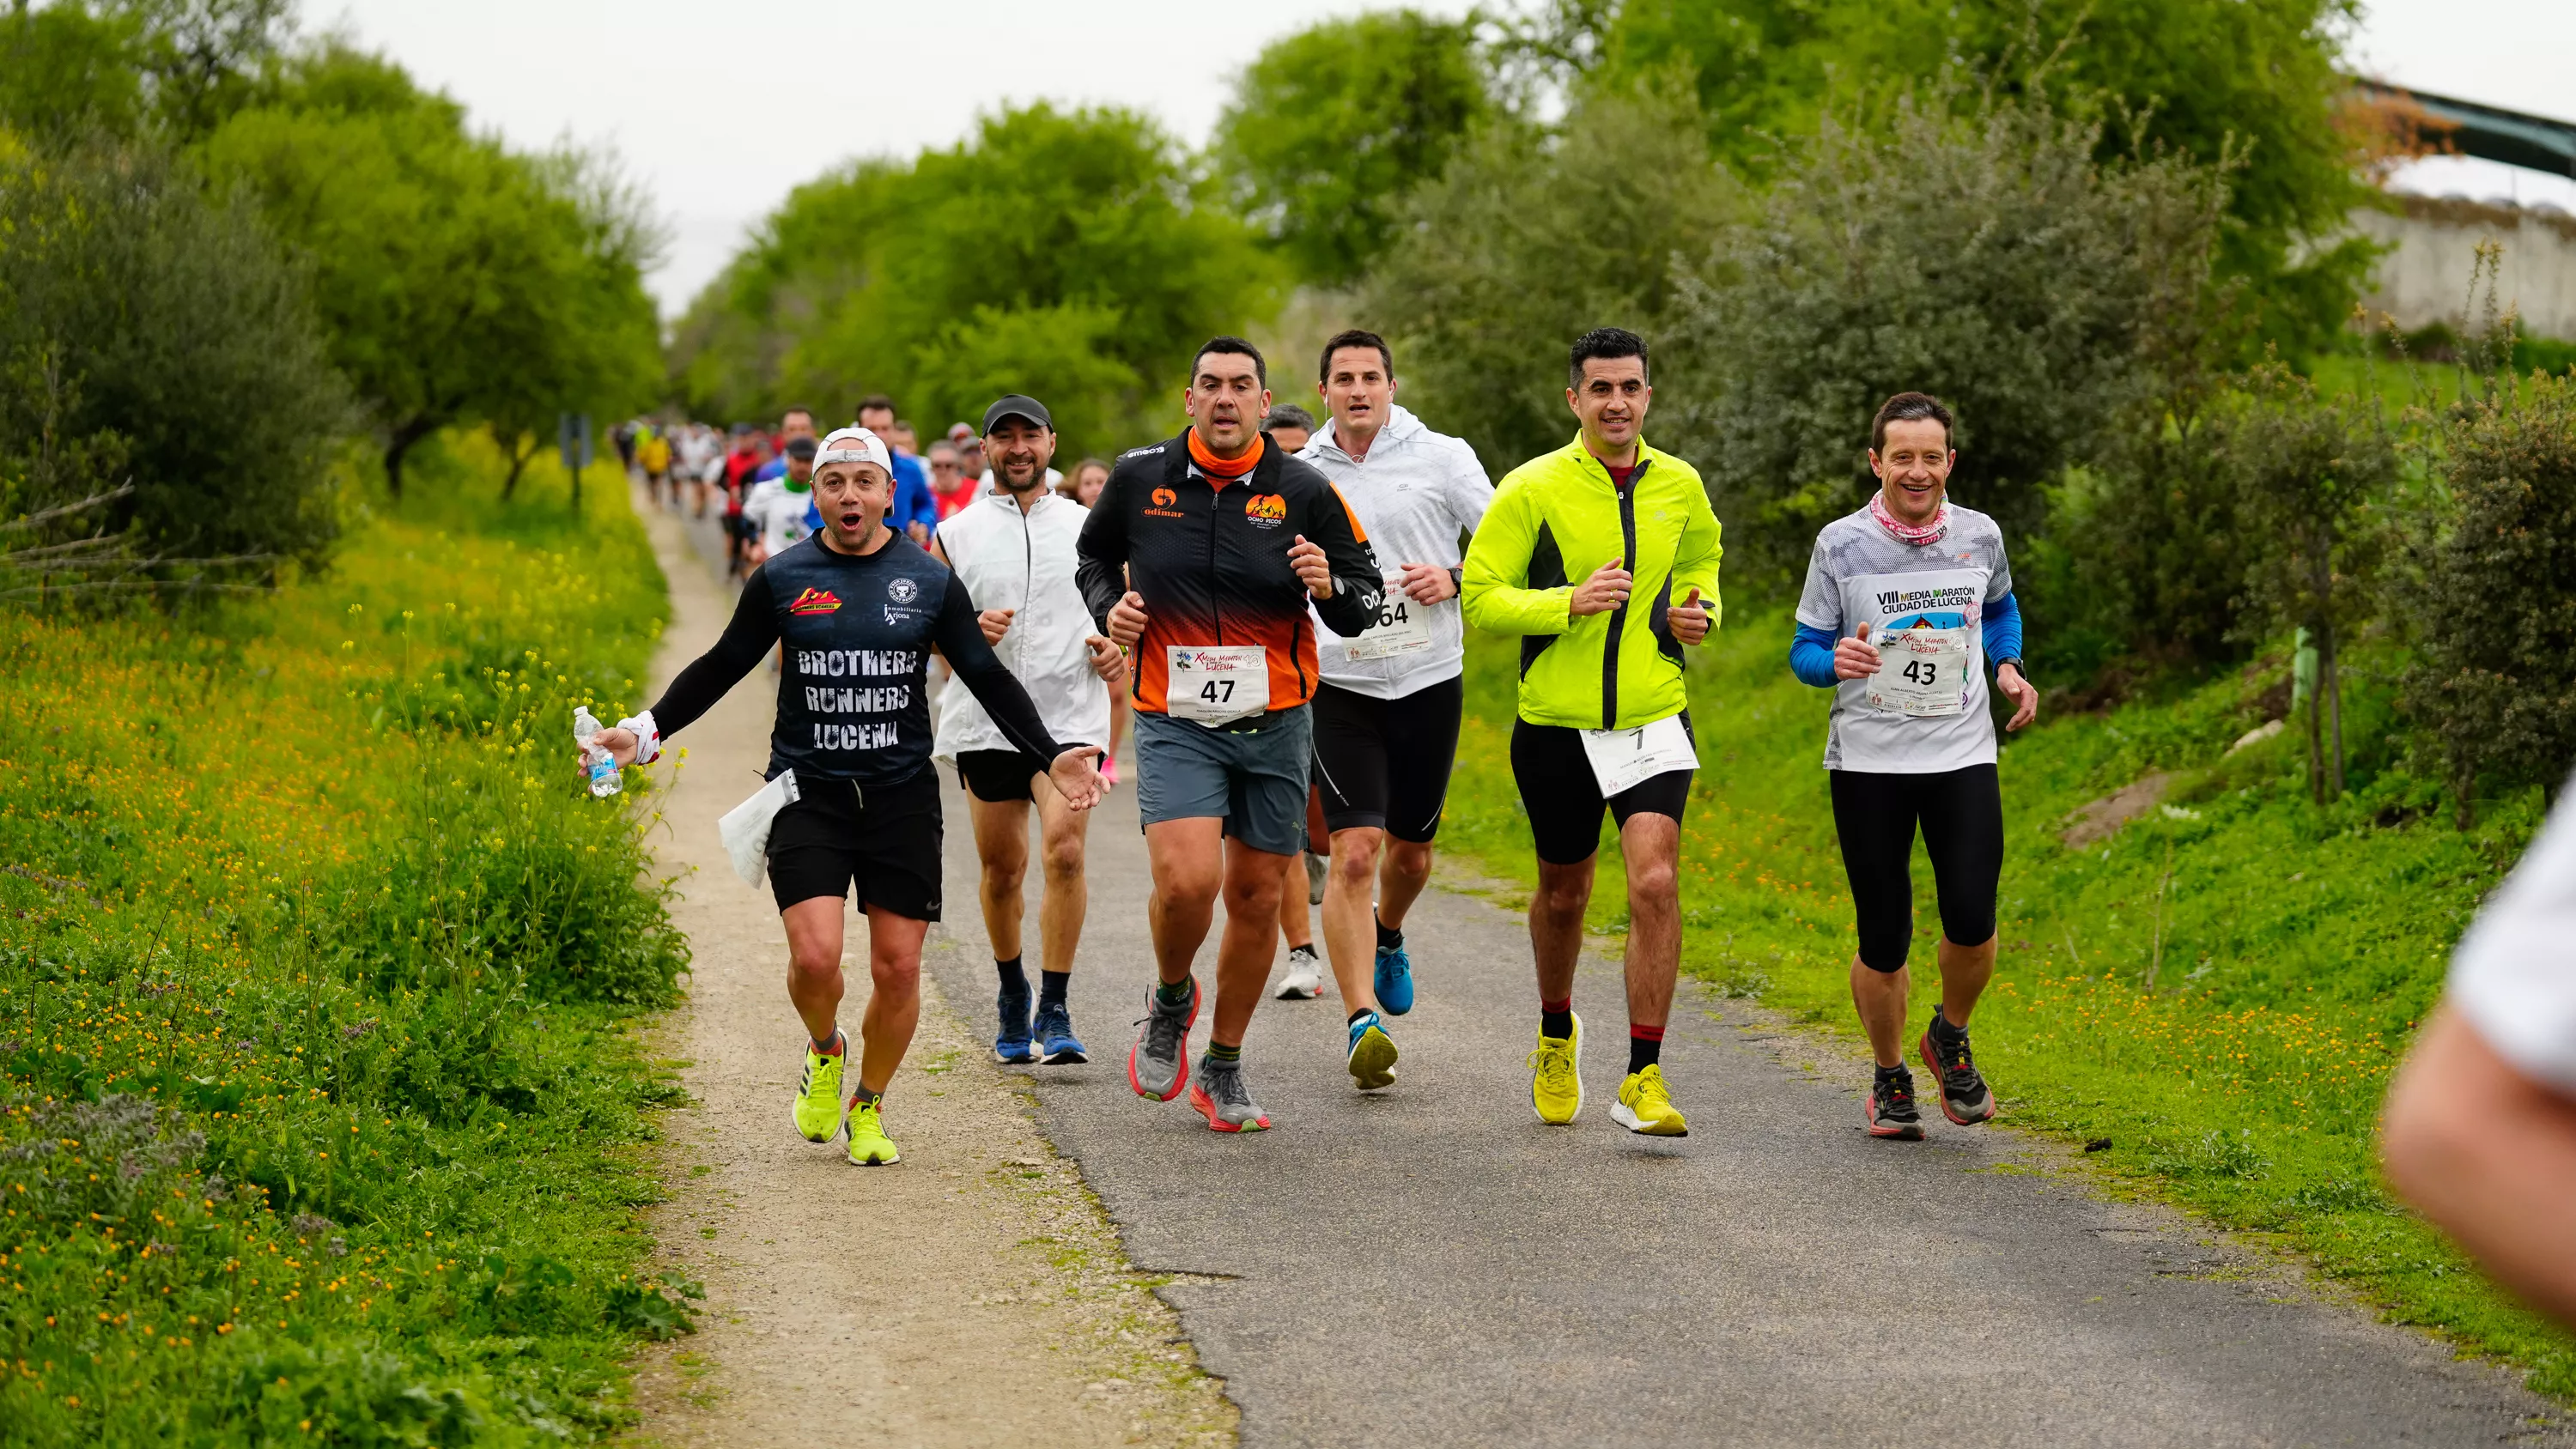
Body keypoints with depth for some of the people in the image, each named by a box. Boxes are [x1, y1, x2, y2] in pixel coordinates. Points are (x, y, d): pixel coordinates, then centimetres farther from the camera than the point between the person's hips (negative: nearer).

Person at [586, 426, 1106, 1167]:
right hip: (807, 794, -1)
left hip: (901, 796, 1)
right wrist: (646, 730, 1)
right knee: (814, 955, -16)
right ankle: (824, 1052, 18)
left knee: (898, 966, -1)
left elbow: (988, 679, 8)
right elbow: (722, 667, 11)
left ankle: (869, 1106, 21)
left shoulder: (931, 582, 4)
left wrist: (1051, 756, -1)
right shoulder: (781, 579, 3)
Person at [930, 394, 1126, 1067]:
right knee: (1001, 866, 9)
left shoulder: (1089, 529, 8)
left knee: (1064, 853, -17)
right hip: (986, 723, 1)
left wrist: (1117, 648, -3)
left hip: (1070, 716, -1)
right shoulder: (955, 534, 6)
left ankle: (1055, 1013, -12)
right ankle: (1012, 995, 32)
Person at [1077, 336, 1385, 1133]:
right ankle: (1170, 999, 13)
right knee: (1187, 881, -20)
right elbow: (1095, 553, 18)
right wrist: (1109, 605, -1)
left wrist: (1331, 587, -20)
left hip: (1274, 724, 1)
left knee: (1256, 897, 7)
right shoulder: (1139, 477, -1)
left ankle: (1223, 1069, 24)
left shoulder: (1304, 491, -4)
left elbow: (1366, 602, 2)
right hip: (1175, 721, -1)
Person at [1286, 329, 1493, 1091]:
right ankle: (1363, 1021, -16)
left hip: (1430, 682, 1)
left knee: (1410, 851, 14)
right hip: (1342, 685, -1)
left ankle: (1388, 940, 47)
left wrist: (1453, 580, -14)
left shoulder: (1443, 457, -1)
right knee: (1354, 852, -14)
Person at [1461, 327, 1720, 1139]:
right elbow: (1481, 598, -9)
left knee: (1655, 885, -16)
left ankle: (1643, 1081, -11)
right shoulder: (1532, 490, -8)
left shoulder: (1679, 486, 3)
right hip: (1556, 727, -1)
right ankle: (1557, 1034, 43)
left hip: (1654, 721, 1)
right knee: (1563, 895, 14)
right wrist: (1571, 603, -23)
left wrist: (1699, 610, 1)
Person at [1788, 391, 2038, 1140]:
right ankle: (1889, 1078, 24)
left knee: (1972, 924, -11)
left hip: (1962, 755, 2)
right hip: (1868, 762, -2)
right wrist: (1837, 661, -21)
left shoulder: (1980, 537, 3)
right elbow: (1804, 649, 2)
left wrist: (2009, 666, 6)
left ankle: (1949, 1040, 20)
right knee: (1884, 939, 0)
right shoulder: (1840, 545, -5)